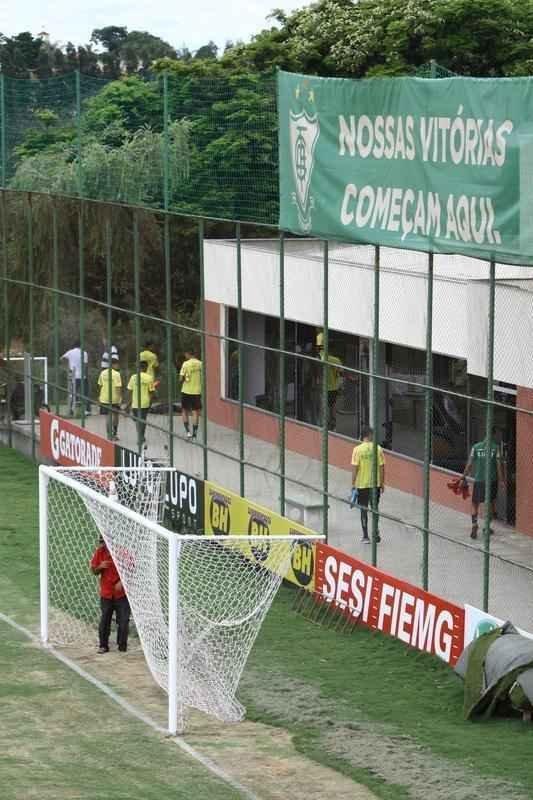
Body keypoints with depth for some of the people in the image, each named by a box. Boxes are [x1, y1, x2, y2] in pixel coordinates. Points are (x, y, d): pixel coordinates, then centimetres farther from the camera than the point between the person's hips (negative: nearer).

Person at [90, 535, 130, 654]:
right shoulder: (99, 552, -1)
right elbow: (94, 571, 7)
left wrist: (122, 581, -19)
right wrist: (100, 567, -15)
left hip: (121, 592, -2)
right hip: (106, 592, 3)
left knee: (123, 620, 0)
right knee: (104, 620, 2)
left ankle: (122, 645, 12)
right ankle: (103, 646, 12)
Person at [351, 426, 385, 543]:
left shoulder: (358, 450, -9)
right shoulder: (377, 449, -5)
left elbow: (355, 469, -10)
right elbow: (381, 467, -1)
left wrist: (353, 485, -5)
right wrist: (382, 483, 9)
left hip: (362, 485, -1)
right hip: (375, 484, 1)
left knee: (363, 510, 7)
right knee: (375, 508, 15)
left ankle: (365, 536, 7)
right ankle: (375, 533, 14)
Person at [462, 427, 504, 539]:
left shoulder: (476, 447, -2)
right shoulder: (495, 447, -4)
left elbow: (469, 465, -2)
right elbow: (499, 465, -6)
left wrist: (463, 477, 6)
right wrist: (502, 480, 1)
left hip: (479, 480, 0)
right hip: (492, 480, 0)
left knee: (475, 504, 6)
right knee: (492, 503, 18)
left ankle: (474, 525, -14)